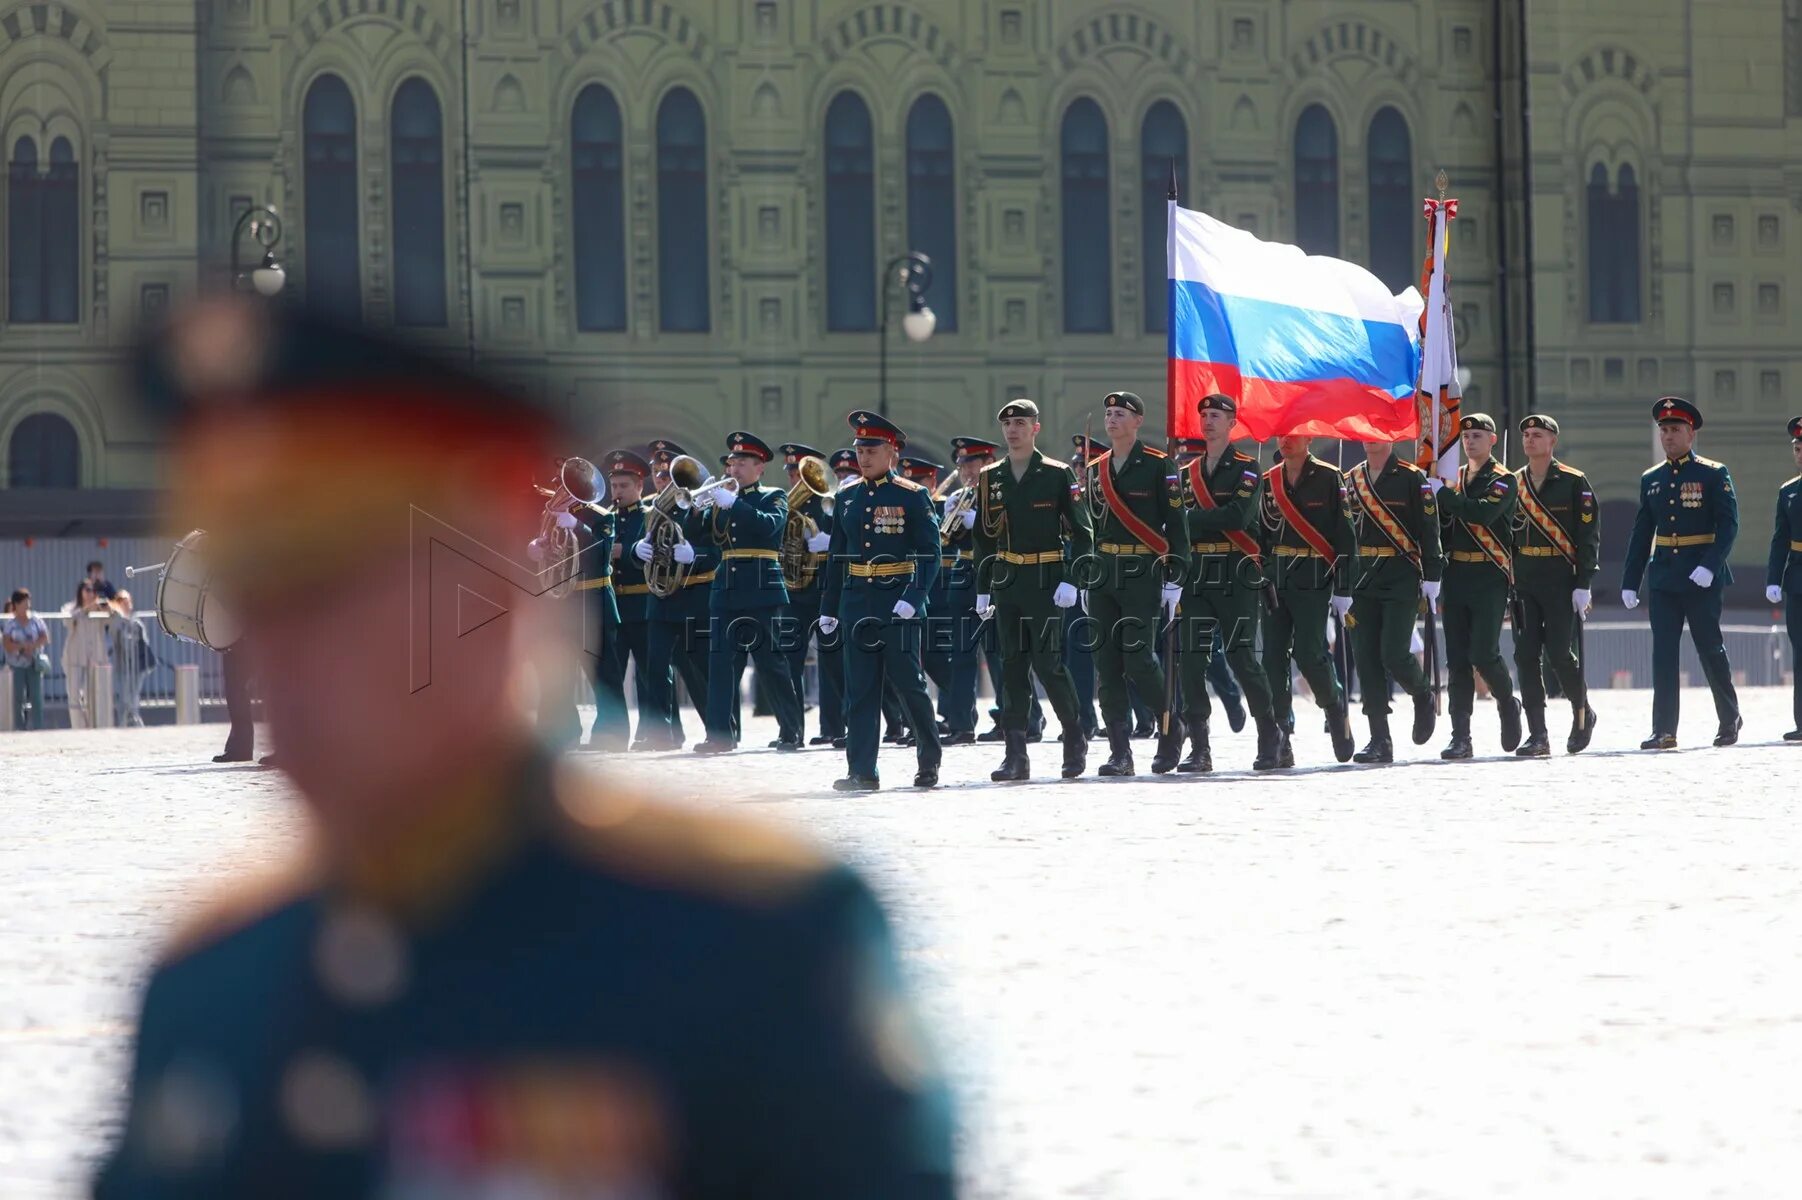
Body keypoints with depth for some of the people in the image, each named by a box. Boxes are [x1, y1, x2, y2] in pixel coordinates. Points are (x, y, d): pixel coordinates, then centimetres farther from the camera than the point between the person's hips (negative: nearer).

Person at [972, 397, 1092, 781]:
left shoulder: (1058, 475, -2)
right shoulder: (990, 479, 10)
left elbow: (1081, 531, -3)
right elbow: (983, 537, 15)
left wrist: (1071, 580, -13)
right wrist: (982, 590, 11)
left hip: (1046, 582, -4)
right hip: (1005, 583, 4)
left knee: (1047, 662, -8)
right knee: (1012, 665, 2)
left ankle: (1076, 737, 11)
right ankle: (1015, 756, 3)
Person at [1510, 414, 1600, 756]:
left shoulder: (1574, 482, -2)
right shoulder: (1513, 484, 11)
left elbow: (1589, 536, -4)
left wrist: (1583, 585, -11)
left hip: (1561, 582, -4)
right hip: (1523, 583, 4)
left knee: (1560, 653, -8)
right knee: (1526, 656, -2)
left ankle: (1582, 712, 18)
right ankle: (1537, 734, 0)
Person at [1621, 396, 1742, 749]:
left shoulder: (1714, 475, -3)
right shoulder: (1651, 480, 11)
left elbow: (1729, 525, -10)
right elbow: (1641, 534, 13)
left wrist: (1710, 565, -23)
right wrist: (1630, 582, 9)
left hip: (1702, 578, -4)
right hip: (1663, 580, 4)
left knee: (1711, 650, 5)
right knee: (1663, 653, -2)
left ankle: (1729, 720, 22)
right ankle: (1664, 731, -4)